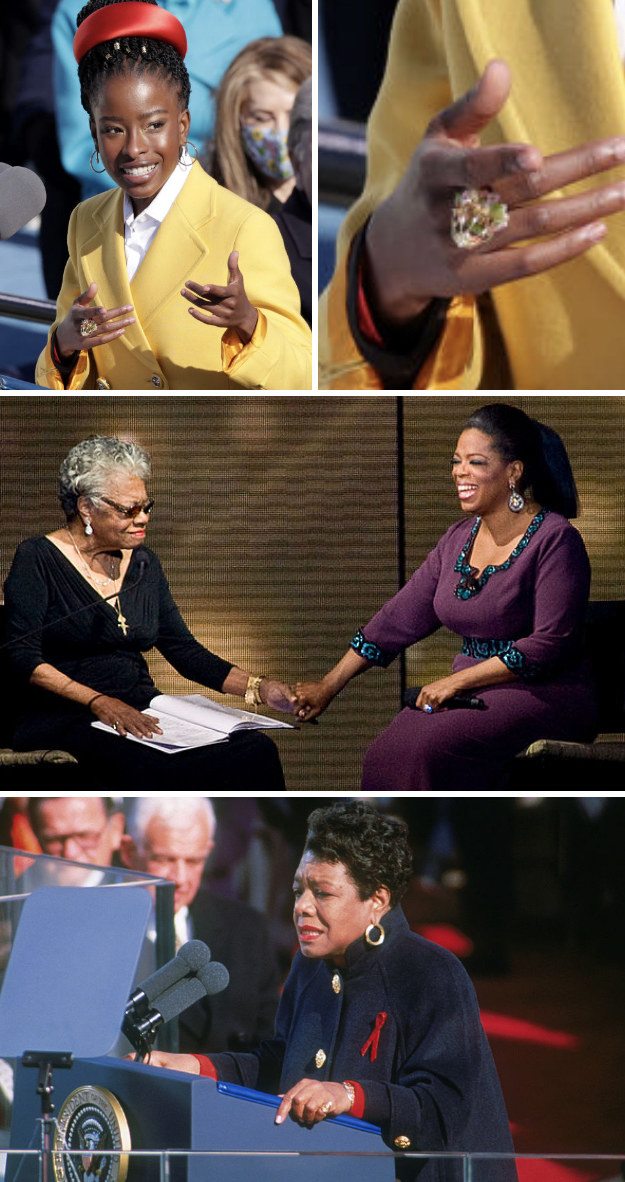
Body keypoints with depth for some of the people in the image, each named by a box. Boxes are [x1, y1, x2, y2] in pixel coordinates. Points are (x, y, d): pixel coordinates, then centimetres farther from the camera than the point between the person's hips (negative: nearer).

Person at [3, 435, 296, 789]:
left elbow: (184, 650, 16)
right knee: (156, 772, -37)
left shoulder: (144, 562, 18)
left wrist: (258, 688, 3)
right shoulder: (38, 558, 0)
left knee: (256, 750, -22)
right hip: (69, 719, -6)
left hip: (142, 716, 6)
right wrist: (99, 702, -21)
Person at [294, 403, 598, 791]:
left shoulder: (555, 539, -9)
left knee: (432, 748, -31)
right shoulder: (459, 539, 13)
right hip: (470, 693, 6)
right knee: (387, 753, -21)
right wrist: (328, 686, 12)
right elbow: (401, 618, 14)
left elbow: (550, 643, -15)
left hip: (543, 692, -6)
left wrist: (457, 680, -15)